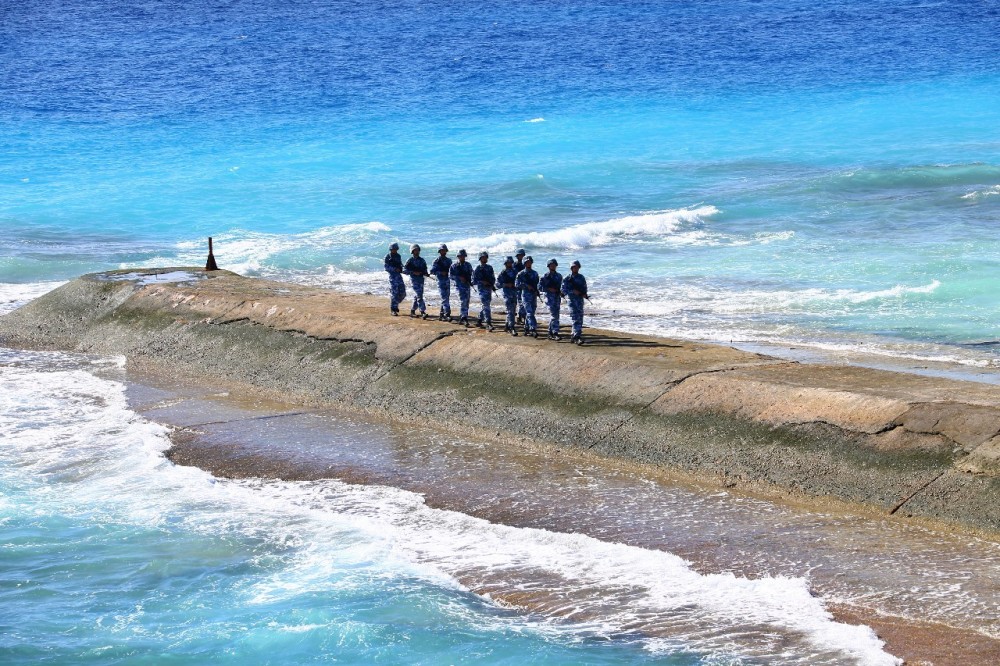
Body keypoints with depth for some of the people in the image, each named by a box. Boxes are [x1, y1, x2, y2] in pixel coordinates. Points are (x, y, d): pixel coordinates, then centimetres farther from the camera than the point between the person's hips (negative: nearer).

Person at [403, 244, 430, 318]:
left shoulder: (422, 260, 13)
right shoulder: (410, 260, -4)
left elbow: (424, 269, 20)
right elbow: (404, 270, -8)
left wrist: (426, 273, -2)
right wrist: (413, 272, -19)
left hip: (421, 279, 6)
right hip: (414, 279, -6)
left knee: (417, 296, 11)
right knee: (419, 295, -15)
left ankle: (412, 310, 25)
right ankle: (422, 312, -21)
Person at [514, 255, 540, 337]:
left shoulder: (535, 273, 13)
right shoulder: (521, 274, -2)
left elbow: (537, 283, 22)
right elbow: (517, 284, -9)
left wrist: (537, 291, 6)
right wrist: (526, 285, -19)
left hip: (534, 295, 5)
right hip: (526, 295, -5)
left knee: (531, 313, 8)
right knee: (529, 313, -14)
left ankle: (527, 329, 19)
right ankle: (533, 329, -23)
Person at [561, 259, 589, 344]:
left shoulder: (581, 277, 11)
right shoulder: (567, 279, -2)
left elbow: (584, 287, 17)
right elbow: (564, 290, -6)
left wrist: (585, 294, -4)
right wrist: (573, 291, -18)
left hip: (580, 300, 5)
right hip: (572, 300, -5)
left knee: (580, 319, 5)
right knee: (575, 319, -12)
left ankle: (574, 335, 17)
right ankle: (577, 337, -18)